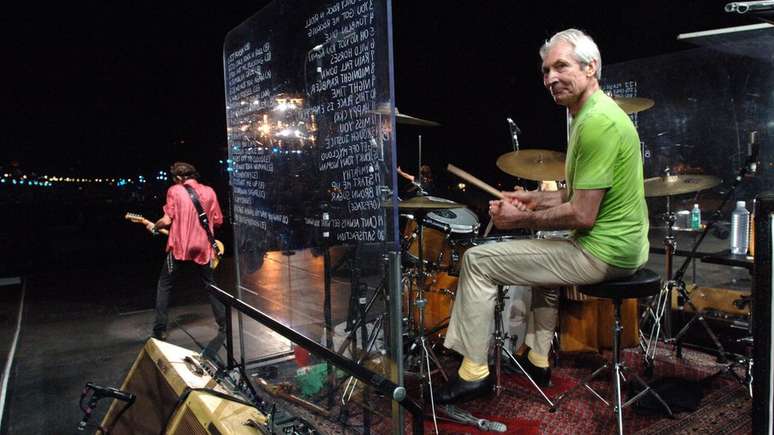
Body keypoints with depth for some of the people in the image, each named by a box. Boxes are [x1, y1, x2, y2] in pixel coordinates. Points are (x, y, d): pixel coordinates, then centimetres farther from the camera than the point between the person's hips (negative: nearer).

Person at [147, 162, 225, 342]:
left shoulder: (174, 190, -2)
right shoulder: (209, 191, 6)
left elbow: (167, 220, -8)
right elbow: (218, 221, 7)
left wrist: (154, 227, 12)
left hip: (179, 247, -3)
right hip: (203, 248, 3)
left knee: (164, 286, 12)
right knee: (209, 285, 18)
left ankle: (160, 329, 9)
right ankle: (224, 323, 17)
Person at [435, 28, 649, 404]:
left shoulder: (597, 122, -20)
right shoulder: (596, 112, 13)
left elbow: (582, 215, -23)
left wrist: (521, 220, -11)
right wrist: (535, 198, 12)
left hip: (603, 253, -11)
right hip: (627, 246, 11)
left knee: (478, 260, -6)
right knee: (545, 247, 36)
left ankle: (474, 372, 6)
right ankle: (538, 359, 33)